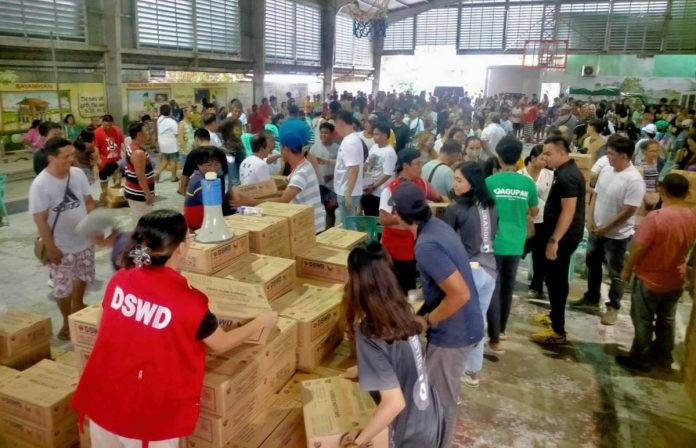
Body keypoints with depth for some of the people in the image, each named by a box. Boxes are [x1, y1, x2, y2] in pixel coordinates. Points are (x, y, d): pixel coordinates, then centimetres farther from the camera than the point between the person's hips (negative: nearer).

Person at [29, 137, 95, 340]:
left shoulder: (78, 173, -6)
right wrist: (50, 248, -16)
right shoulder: (40, 185, -21)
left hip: (84, 240, 5)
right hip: (61, 247, -5)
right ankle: (67, 322, 30)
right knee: (62, 286, 9)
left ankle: (78, 305, 52)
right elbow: (40, 219, -18)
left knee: (83, 276, 25)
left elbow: (88, 202, 5)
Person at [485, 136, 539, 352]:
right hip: (516, 244, 3)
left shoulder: (490, 181, -12)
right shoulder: (528, 183, -3)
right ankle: (501, 329, 34)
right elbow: (534, 212, 10)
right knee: (508, 288, 18)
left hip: (495, 242, -3)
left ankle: (494, 339, 4)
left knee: (493, 289, 3)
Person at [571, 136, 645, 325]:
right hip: (596, 230, 8)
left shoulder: (634, 180, -23)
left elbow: (628, 211, -23)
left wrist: (605, 229, -17)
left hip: (617, 235, -8)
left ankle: (613, 307, 23)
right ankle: (591, 299, 37)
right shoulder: (606, 170, 0)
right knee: (592, 265, 20)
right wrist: (590, 219, -2)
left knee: (616, 274, 7)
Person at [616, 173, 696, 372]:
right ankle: (664, 356, 36)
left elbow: (638, 248, -21)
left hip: (650, 280, -6)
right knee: (667, 320, 22)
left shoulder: (656, 217, -27)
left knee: (643, 322, 10)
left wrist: (627, 269, -7)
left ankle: (641, 358, 22)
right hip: (675, 280, 6)